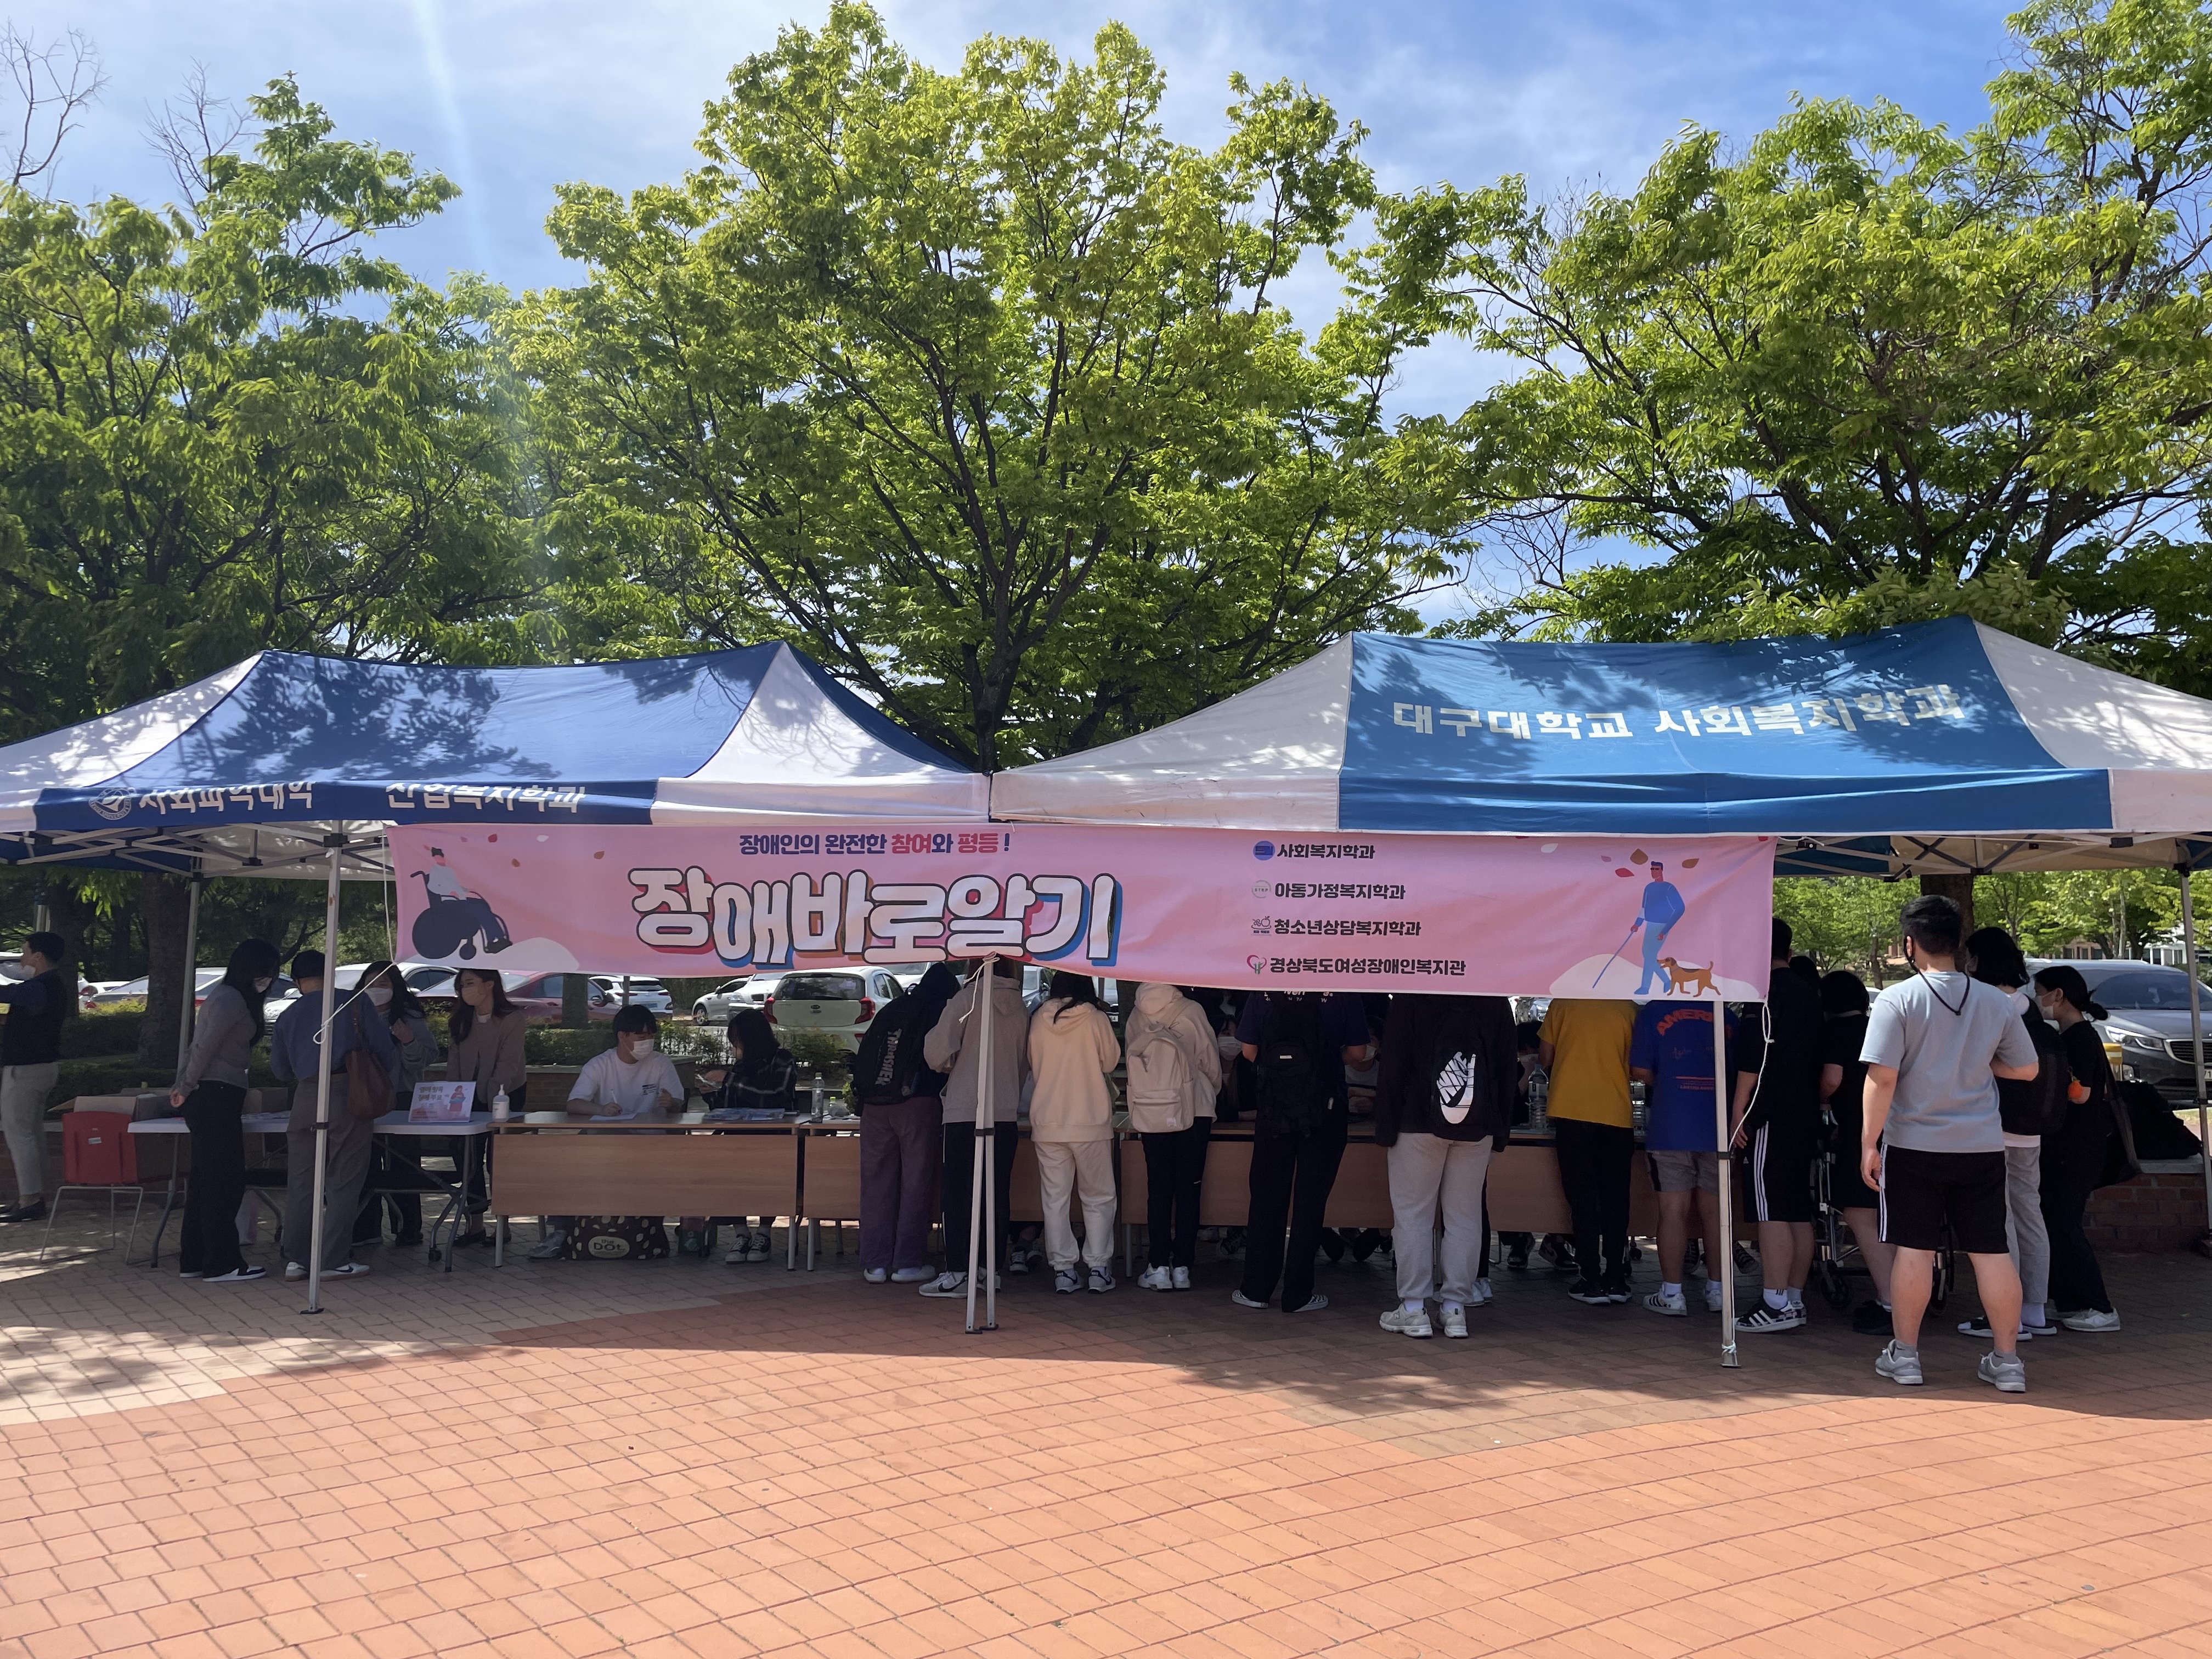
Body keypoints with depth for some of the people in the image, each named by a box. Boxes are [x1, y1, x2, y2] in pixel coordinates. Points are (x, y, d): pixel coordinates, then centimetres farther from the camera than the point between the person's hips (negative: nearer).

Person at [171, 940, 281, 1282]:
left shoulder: (224, 995, 20)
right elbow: (205, 1047, -17)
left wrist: (185, 1086, 19)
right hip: (216, 1096, -10)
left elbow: (201, 1045, 21)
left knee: (206, 1180, 12)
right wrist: (187, 1087, -6)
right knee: (225, 1181, -7)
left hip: (210, 1099, 10)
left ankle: (192, 1260, 17)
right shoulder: (231, 999, -13)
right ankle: (222, 1264, -4)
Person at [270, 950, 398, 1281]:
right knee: (343, 1183, 1)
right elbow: (382, 1046, 0)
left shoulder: (287, 1016, 14)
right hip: (349, 1094, -4)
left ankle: (295, 1259, 12)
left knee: (300, 1182, 10)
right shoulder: (356, 1002, 2)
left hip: (305, 1097, 4)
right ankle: (335, 1261, 1)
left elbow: (280, 1070, 21)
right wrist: (385, 1075, 18)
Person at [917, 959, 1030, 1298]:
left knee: (958, 1194, 0)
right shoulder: (1021, 1009, 7)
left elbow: (936, 1054, -8)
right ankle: (992, 1268, 12)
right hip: (1006, 1114, 4)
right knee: (998, 1194, 9)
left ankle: (956, 1273, -2)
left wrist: (949, 1066, 13)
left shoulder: (967, 999, -5)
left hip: (964, 1113, -4)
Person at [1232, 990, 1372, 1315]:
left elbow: (1249, 1050, 2)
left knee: (1267, 1197, 11)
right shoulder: (1345, 996, -8)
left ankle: (1256, 1289, 16)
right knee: (1310, 1200, 6)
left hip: (1273, 1109, 1)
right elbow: (1358, 1053, -4)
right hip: (1324, 1112, -1)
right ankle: (1298, 1294, 9)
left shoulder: (1262, 994, -3)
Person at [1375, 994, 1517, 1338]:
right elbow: (1507, 1072, 8)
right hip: (1477, 1128, 3)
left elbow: (1393, 1069, -7)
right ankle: (1455, 1308, 10)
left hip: (1418, 1124, -3)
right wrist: (1499, 1135, 13)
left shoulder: (1409, 1000, -5)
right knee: (1464, 1216, 8)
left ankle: (1414, 1309, 4)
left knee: (1412, 1214, 4)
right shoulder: (1496, 1004, 5)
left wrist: (1385, 1132, -2)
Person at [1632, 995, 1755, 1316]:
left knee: (1674, 1211, -1)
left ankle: (1671, 1294, 0)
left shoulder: (1654, 1012, -2)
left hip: (1670, 1129, -3)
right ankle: (1717, 1291, 16)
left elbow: (1640, 1071, -6)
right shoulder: (1726, 1018, 8)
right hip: (1717, 1130, 3)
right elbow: (1740, 1075, 14)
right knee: (1713, 1211, 11)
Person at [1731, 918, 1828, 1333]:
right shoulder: (1809, 994, 15)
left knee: (1771, 1212, -8)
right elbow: (1818, 1060, 19)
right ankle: (1795, 1301, 14)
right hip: (1806, 1115, 9)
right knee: (1798, 1212, 10)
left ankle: (1776, 1304, -10)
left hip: (1773, 1114, -9)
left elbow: (1755, 1057, -16)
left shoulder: (1767, 991, -11)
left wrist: (1739, 1111, -12)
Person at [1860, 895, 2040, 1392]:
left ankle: (1905, 1355, 14)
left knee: (1914, 1248, 5)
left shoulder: (1897, 999, -12)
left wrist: (1869, 1142, -10)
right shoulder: (1996, 1001, 1)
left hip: (1914, 1145, -3)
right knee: (1991, 1250, 8)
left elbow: (1882, 1077, -16)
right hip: (1982, 1146, 3)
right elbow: (2026, 1068, 11)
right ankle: (2007, 1360, 14)